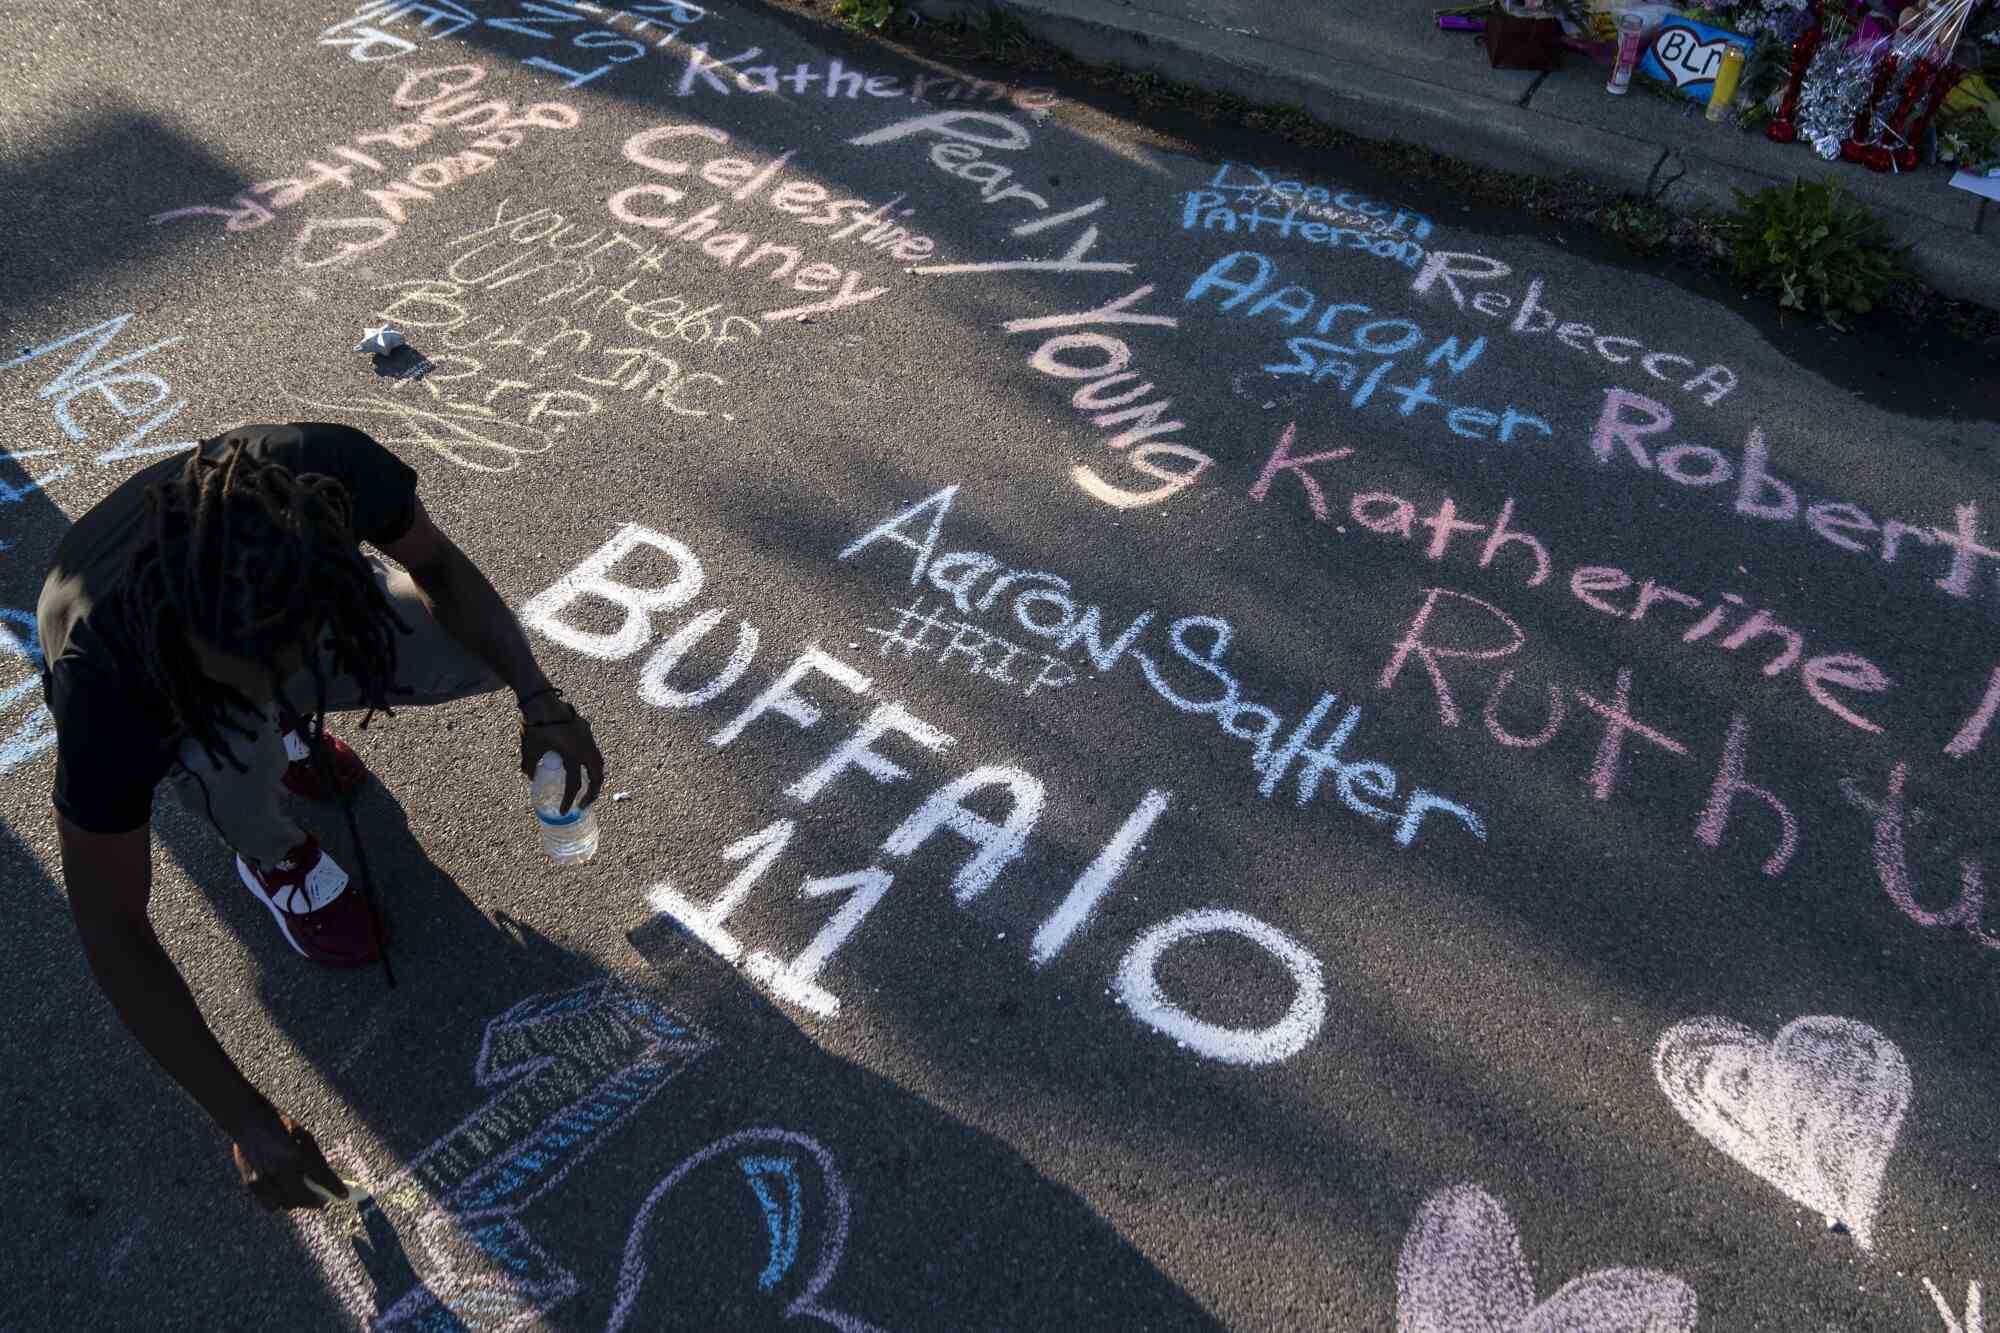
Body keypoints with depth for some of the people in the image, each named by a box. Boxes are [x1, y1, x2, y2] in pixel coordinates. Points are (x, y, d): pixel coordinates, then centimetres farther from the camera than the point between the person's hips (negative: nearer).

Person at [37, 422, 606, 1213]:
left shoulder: (331, 468, -40)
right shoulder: (104, 674, -43)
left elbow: (436, 564, -16)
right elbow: (110, 928, -32)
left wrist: (540, 700, -29)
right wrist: (245, 1120, -29)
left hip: (284, 612, 4)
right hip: (149, 699, -3)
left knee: (480, 653, -20)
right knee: (235, 767, -37)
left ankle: (282, 722, 10)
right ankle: (272, 855, 1)